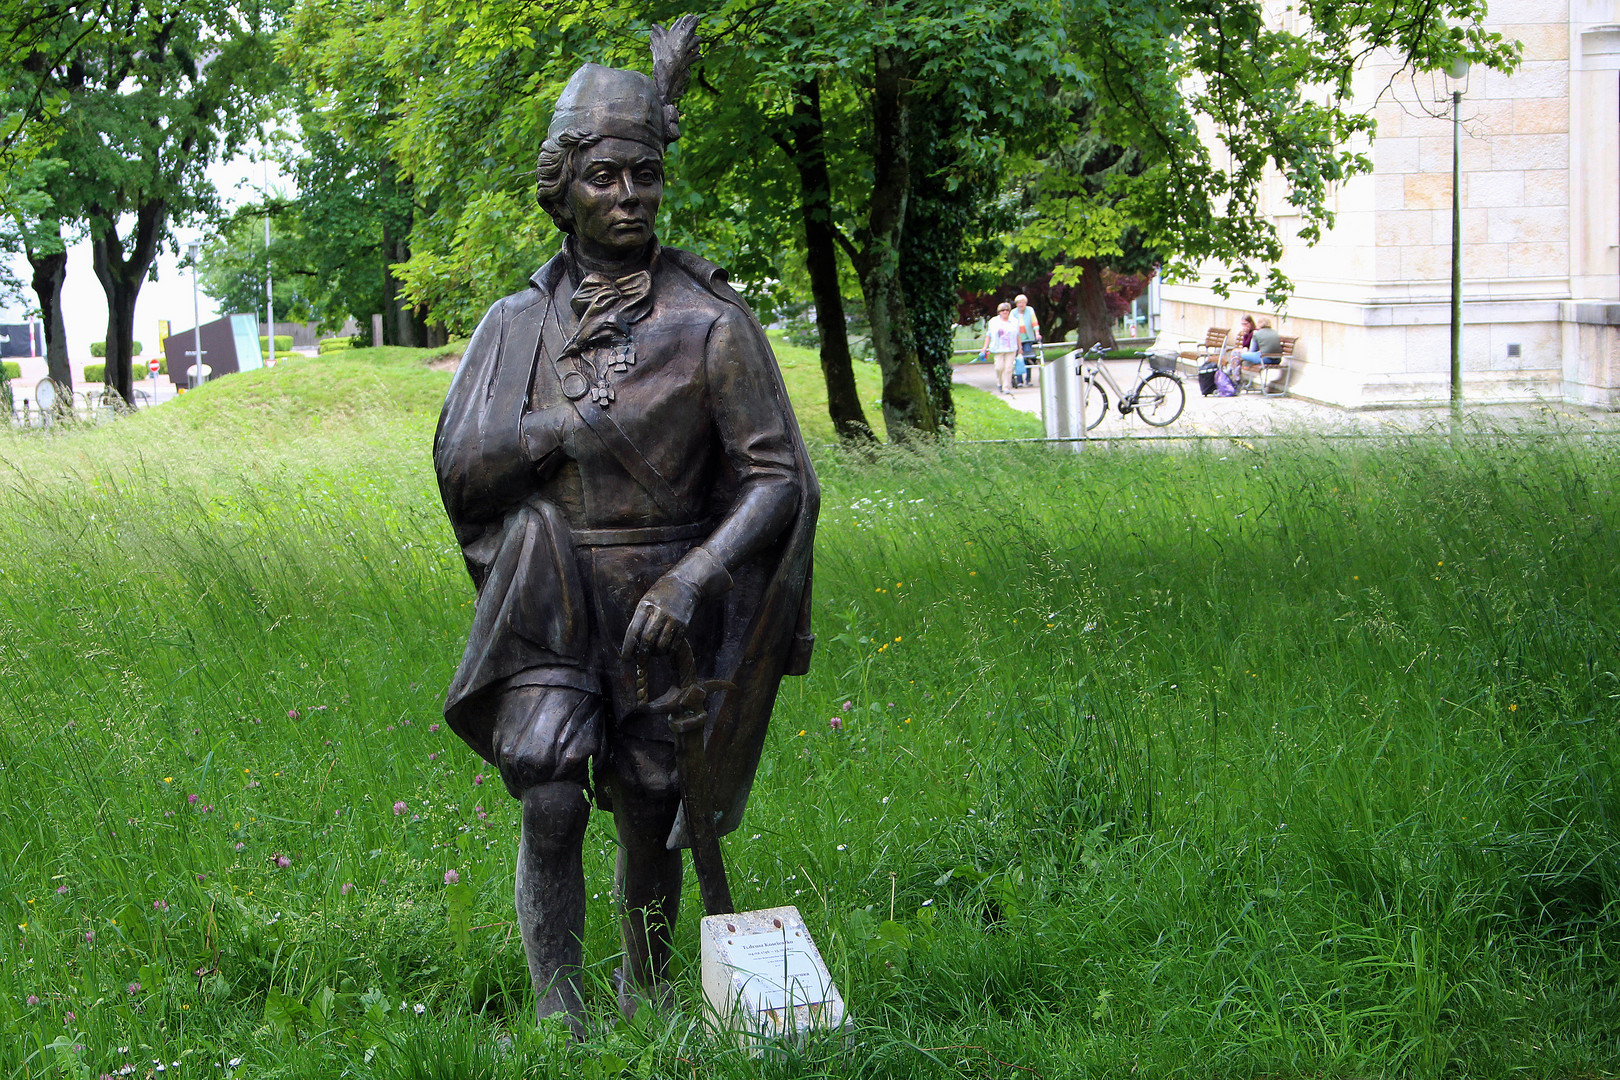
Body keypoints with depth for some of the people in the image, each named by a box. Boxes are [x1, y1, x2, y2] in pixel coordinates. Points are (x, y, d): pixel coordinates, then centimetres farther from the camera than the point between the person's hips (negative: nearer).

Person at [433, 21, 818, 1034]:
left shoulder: (710, 319, -5)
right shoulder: (520, 322, 4)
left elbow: (780, 478, -9)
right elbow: (460, 461, -1)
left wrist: (695, 576, -23)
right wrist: (562, 431, -18)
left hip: (666, 600, -1)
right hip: (551, 599, 1)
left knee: (651, 810, 10)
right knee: (550, 802, -15)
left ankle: (647, 998, 33)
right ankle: (558, 1016, -6)